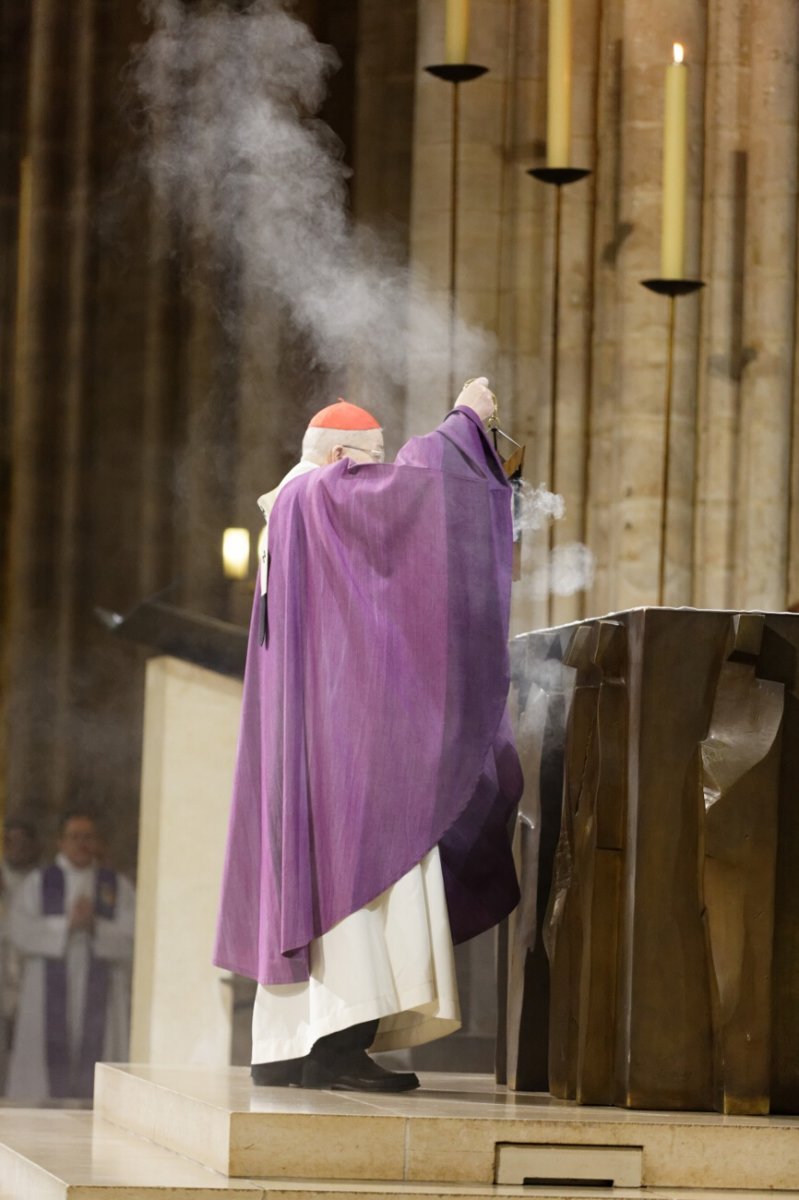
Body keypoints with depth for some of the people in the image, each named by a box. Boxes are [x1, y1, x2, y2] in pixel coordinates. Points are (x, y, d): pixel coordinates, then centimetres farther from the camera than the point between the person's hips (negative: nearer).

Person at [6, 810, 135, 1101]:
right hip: (50, 998, 0)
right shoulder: (38, 883, 9)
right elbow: (21, 932, -5)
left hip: (99, 999, 1)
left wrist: (96, 926, -16)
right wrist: (68, 924, -15)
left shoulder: (118, 887, 11)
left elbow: (132, 940, 0)